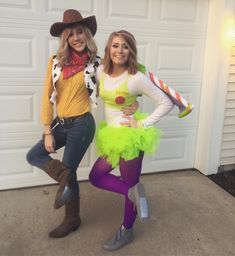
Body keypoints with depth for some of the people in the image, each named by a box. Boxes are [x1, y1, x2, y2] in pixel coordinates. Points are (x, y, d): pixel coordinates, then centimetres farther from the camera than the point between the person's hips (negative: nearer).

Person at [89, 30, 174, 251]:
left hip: (130, 137, -7)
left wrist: (143, 124, -16)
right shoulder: (101, 72, -1)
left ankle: (126, 232, 26)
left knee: (130, 184, 8)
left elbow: (166, 103, -15)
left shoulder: (136, 78, -19)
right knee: (95, 177, 10)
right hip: (111, 136, 7)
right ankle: (133, 191, 14)